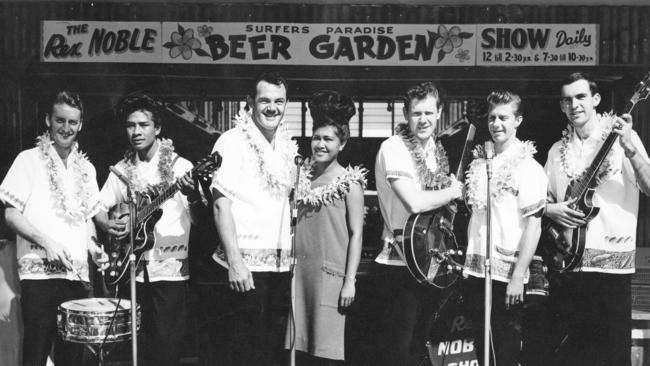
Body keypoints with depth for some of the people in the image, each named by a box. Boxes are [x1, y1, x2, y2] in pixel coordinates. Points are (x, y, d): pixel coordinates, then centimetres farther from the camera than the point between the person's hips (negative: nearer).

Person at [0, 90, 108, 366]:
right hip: (39, 273, -4)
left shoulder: (86, 168, 15)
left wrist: (93, 248, 5)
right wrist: (46, 241, -16)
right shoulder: (29, 160, 1)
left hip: (77, 275, 5)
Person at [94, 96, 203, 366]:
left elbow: (198, 216, -7)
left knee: (167, 344, -3)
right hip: (130, 268, 3)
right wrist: (107, 224, -7)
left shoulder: (179, 166, -1)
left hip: (170, 267, -3)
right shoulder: (121, 170, 10)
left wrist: (193, 195, -28)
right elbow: (99, 208, 15)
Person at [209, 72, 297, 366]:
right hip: (246, 264, -6)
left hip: (281, 264, 6)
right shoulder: (232, 141, -7)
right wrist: (234, 261, -19)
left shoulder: (288, 146, 12)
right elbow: (221, 203, -12)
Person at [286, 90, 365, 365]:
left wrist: (350, 281, -11)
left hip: (330, 274, -5)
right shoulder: (302, 177, 11)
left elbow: (356, 234, -6)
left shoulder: (348, 182, -3)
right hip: (299, 273, 5)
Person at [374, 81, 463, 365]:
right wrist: (453, 191, -11)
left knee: (421, 340, 18)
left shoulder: (436, 149, 10)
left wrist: (453, 189, 3)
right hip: (402, 262, -7)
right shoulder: (393, 148, -14)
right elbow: (414, 203, -24)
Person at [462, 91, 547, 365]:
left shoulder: (528, 167, -8)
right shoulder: (479, 162, 9)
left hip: (505, 275, -5)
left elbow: (533, 224, -13)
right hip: (474, 271, 5)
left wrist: (518, 276, -17)